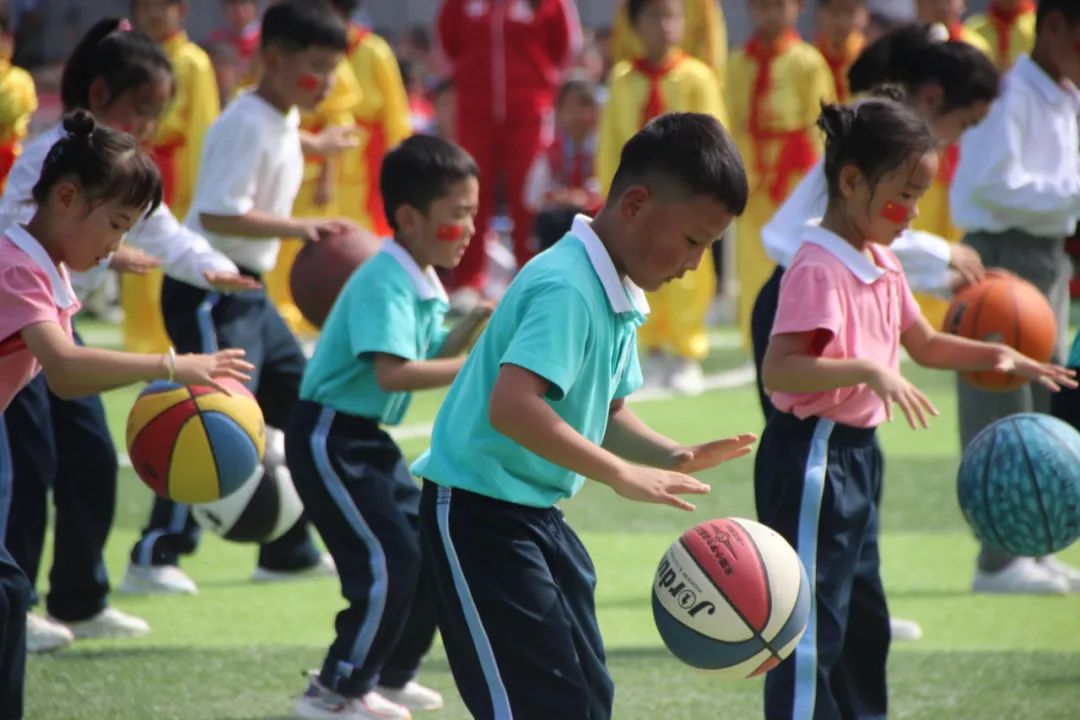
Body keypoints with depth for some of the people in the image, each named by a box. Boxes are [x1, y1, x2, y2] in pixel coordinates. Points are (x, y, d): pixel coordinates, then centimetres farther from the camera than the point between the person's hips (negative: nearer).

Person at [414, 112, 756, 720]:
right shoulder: (566, 288, -23)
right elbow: (511, 406, -37)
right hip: (479, 512, -10)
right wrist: (622, 474, -34)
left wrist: (670, 456, 0)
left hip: (538, 513, 10)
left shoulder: (621, 297, 8)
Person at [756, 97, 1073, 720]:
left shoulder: (883, 266, 11)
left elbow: (924, 344, 25)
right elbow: (777, 368, -30)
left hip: (858, 455, 10)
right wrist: (869, 371, -39)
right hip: (812, 455, -10)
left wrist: (994, 356, 10)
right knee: (812, 628, -9)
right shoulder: (819, 269, -20)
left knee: (864, 621, 19)